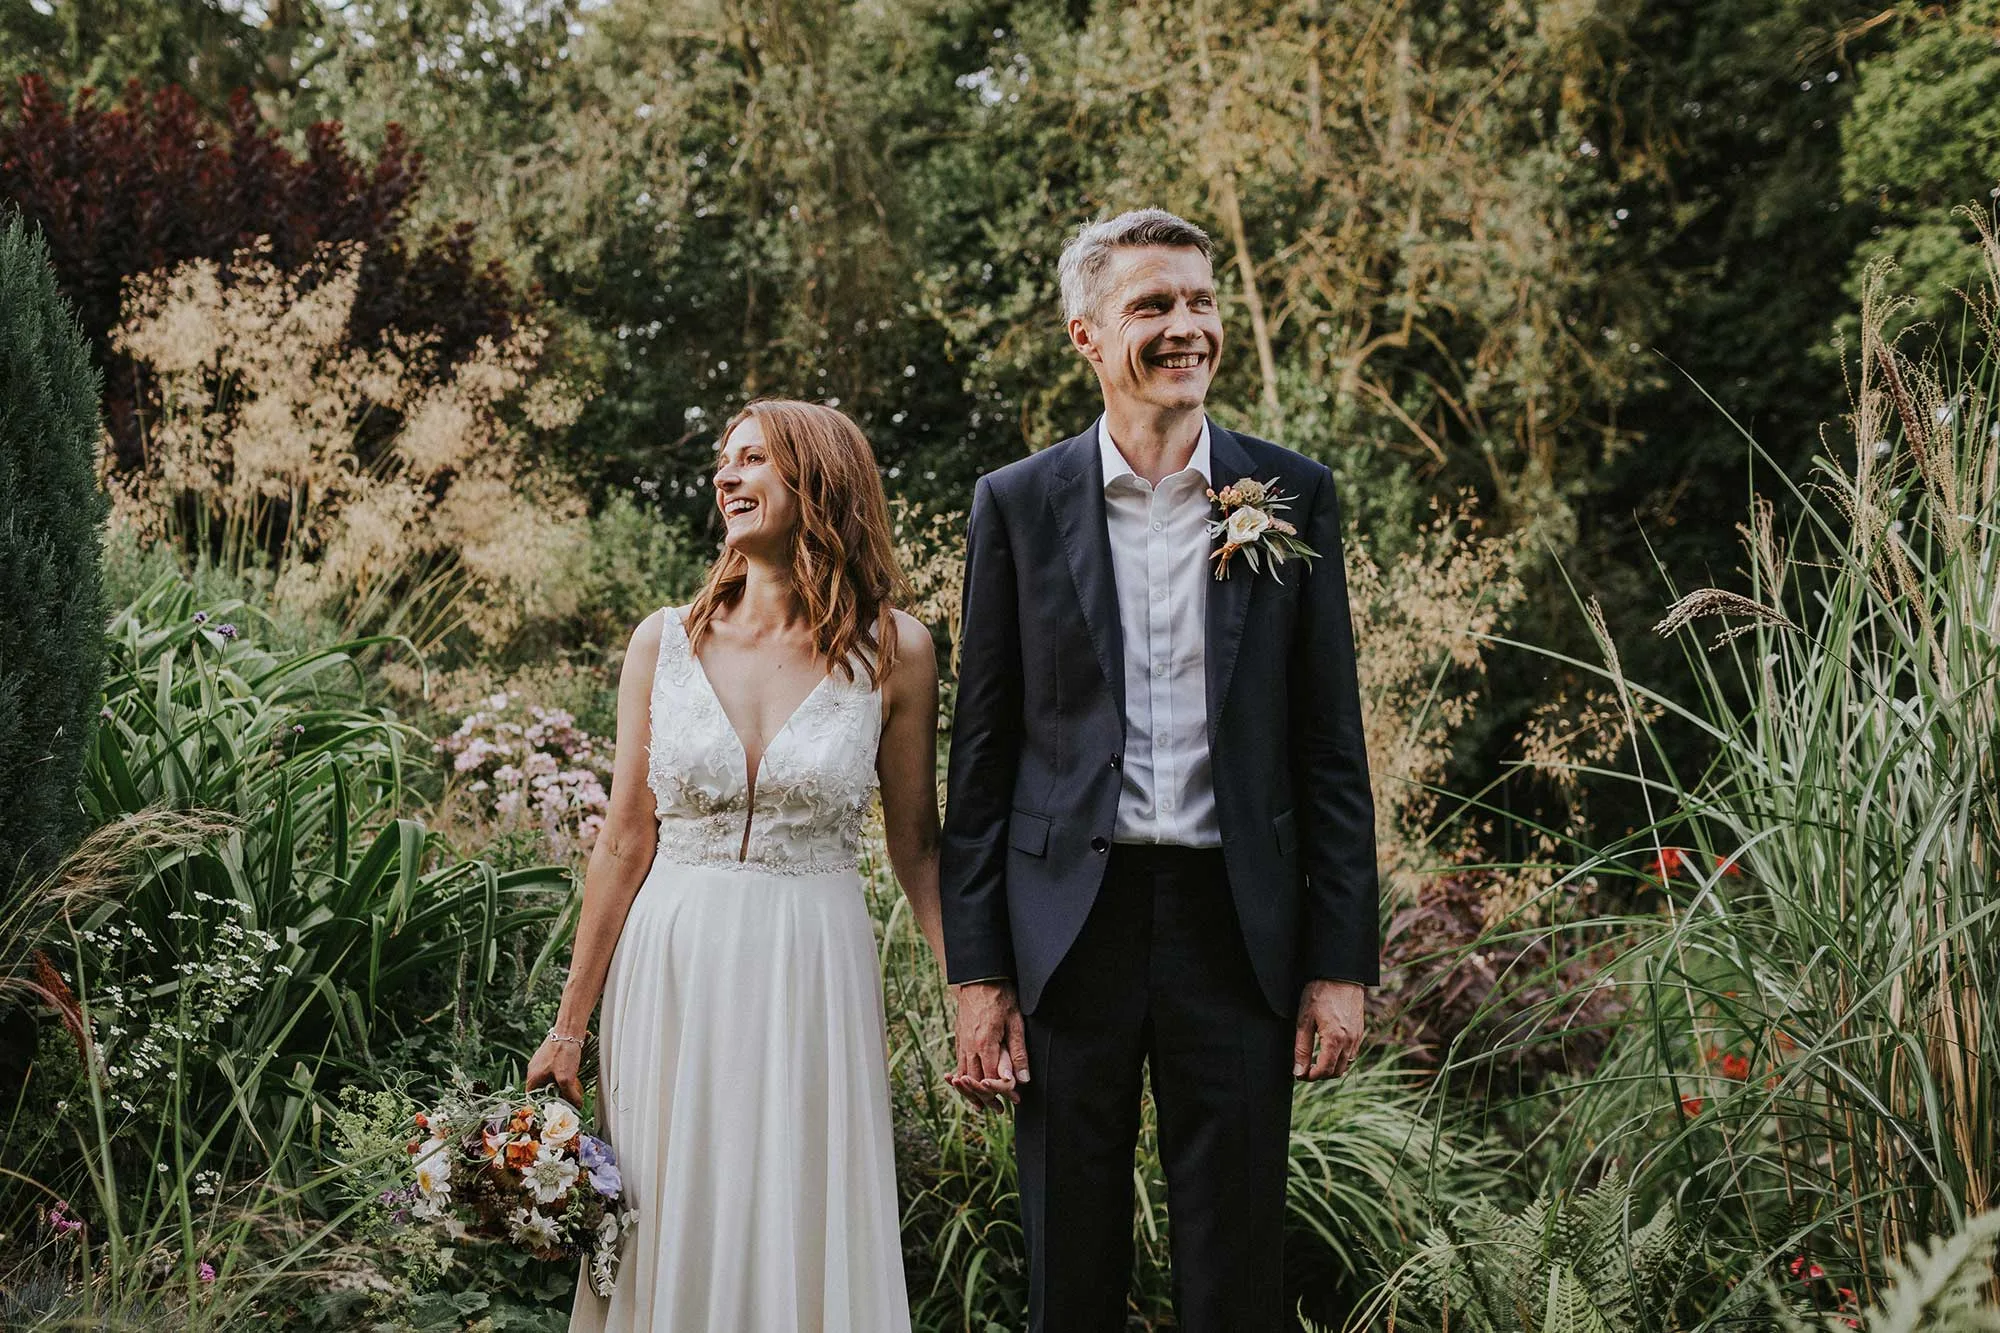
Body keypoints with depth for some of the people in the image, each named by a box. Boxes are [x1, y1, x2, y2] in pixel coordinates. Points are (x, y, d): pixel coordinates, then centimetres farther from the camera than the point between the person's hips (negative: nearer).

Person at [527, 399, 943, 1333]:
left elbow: (917, 845, 4)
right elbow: (626, 843, 4)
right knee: (669, 1242, 7)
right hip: (671, 975, 1)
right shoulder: (666, 643, 2)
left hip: (812, 978, -1)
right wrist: (569, 1028, 5)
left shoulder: (893, 652, -1)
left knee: (804, 1241, 3)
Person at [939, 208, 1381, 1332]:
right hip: (1071, 928, 0)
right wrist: (978, 973, -1)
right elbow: (984, 752, 4)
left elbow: (1331, 747, 4)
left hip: (1237, 926, 0)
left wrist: (1341, 962, -1)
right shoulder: (1019, 503, 3)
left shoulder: (1293, 497, 4)